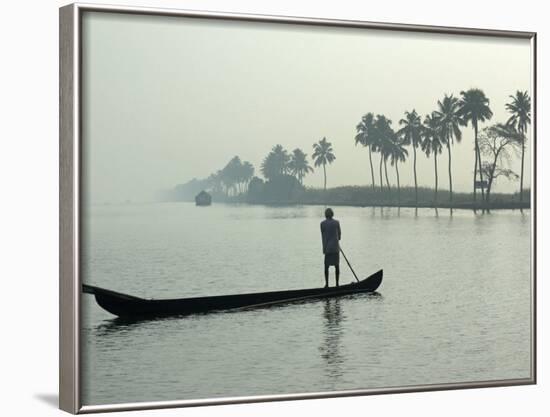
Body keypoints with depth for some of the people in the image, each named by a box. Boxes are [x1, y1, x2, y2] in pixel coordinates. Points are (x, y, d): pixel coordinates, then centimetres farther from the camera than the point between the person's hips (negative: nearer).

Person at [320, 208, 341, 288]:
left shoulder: (322, 223, -3)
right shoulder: (336, 222, -2)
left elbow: (323, 236, 2)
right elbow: (339, 234, 6)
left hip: (327, 248, 0)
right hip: (336, 247, 0)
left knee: (326, 265, 7)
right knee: (337, 265, 7)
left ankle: (326, 283, 5)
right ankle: (337, 283, 7)